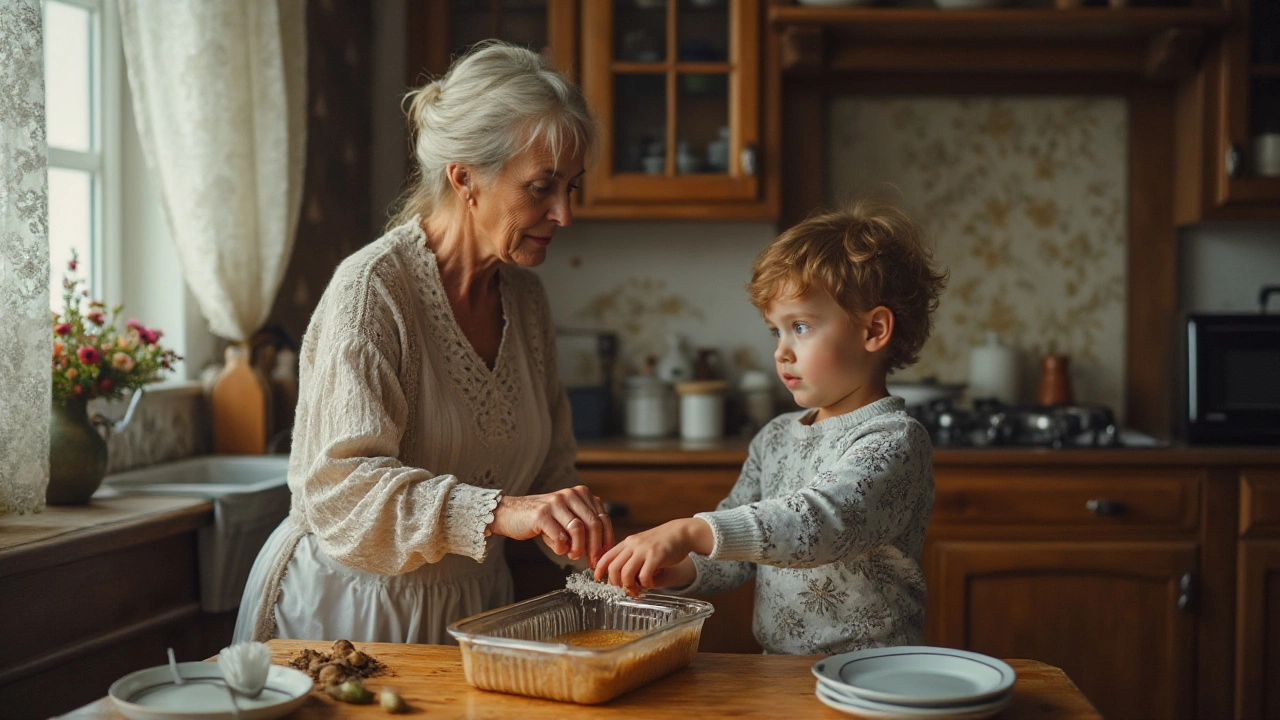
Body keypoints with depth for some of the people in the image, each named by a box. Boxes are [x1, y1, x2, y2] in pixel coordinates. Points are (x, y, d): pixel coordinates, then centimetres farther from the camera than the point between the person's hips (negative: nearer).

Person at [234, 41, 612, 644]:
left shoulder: (524, 296, 5)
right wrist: (501, 511, -38)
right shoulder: (373, 288, -17)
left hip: (472, 608, 5)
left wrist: (592, 542, -7)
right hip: (354, 608, -5)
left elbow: (550, 469, 12)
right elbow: (341, 485, -27)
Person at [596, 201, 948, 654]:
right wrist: (683, 569, -7)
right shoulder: (774, 439, 13)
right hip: (777, 673, 6)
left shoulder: (893, 439, -11)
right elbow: (738, 555, 16)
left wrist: (690, 532, -36)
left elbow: (825, 522, -28)